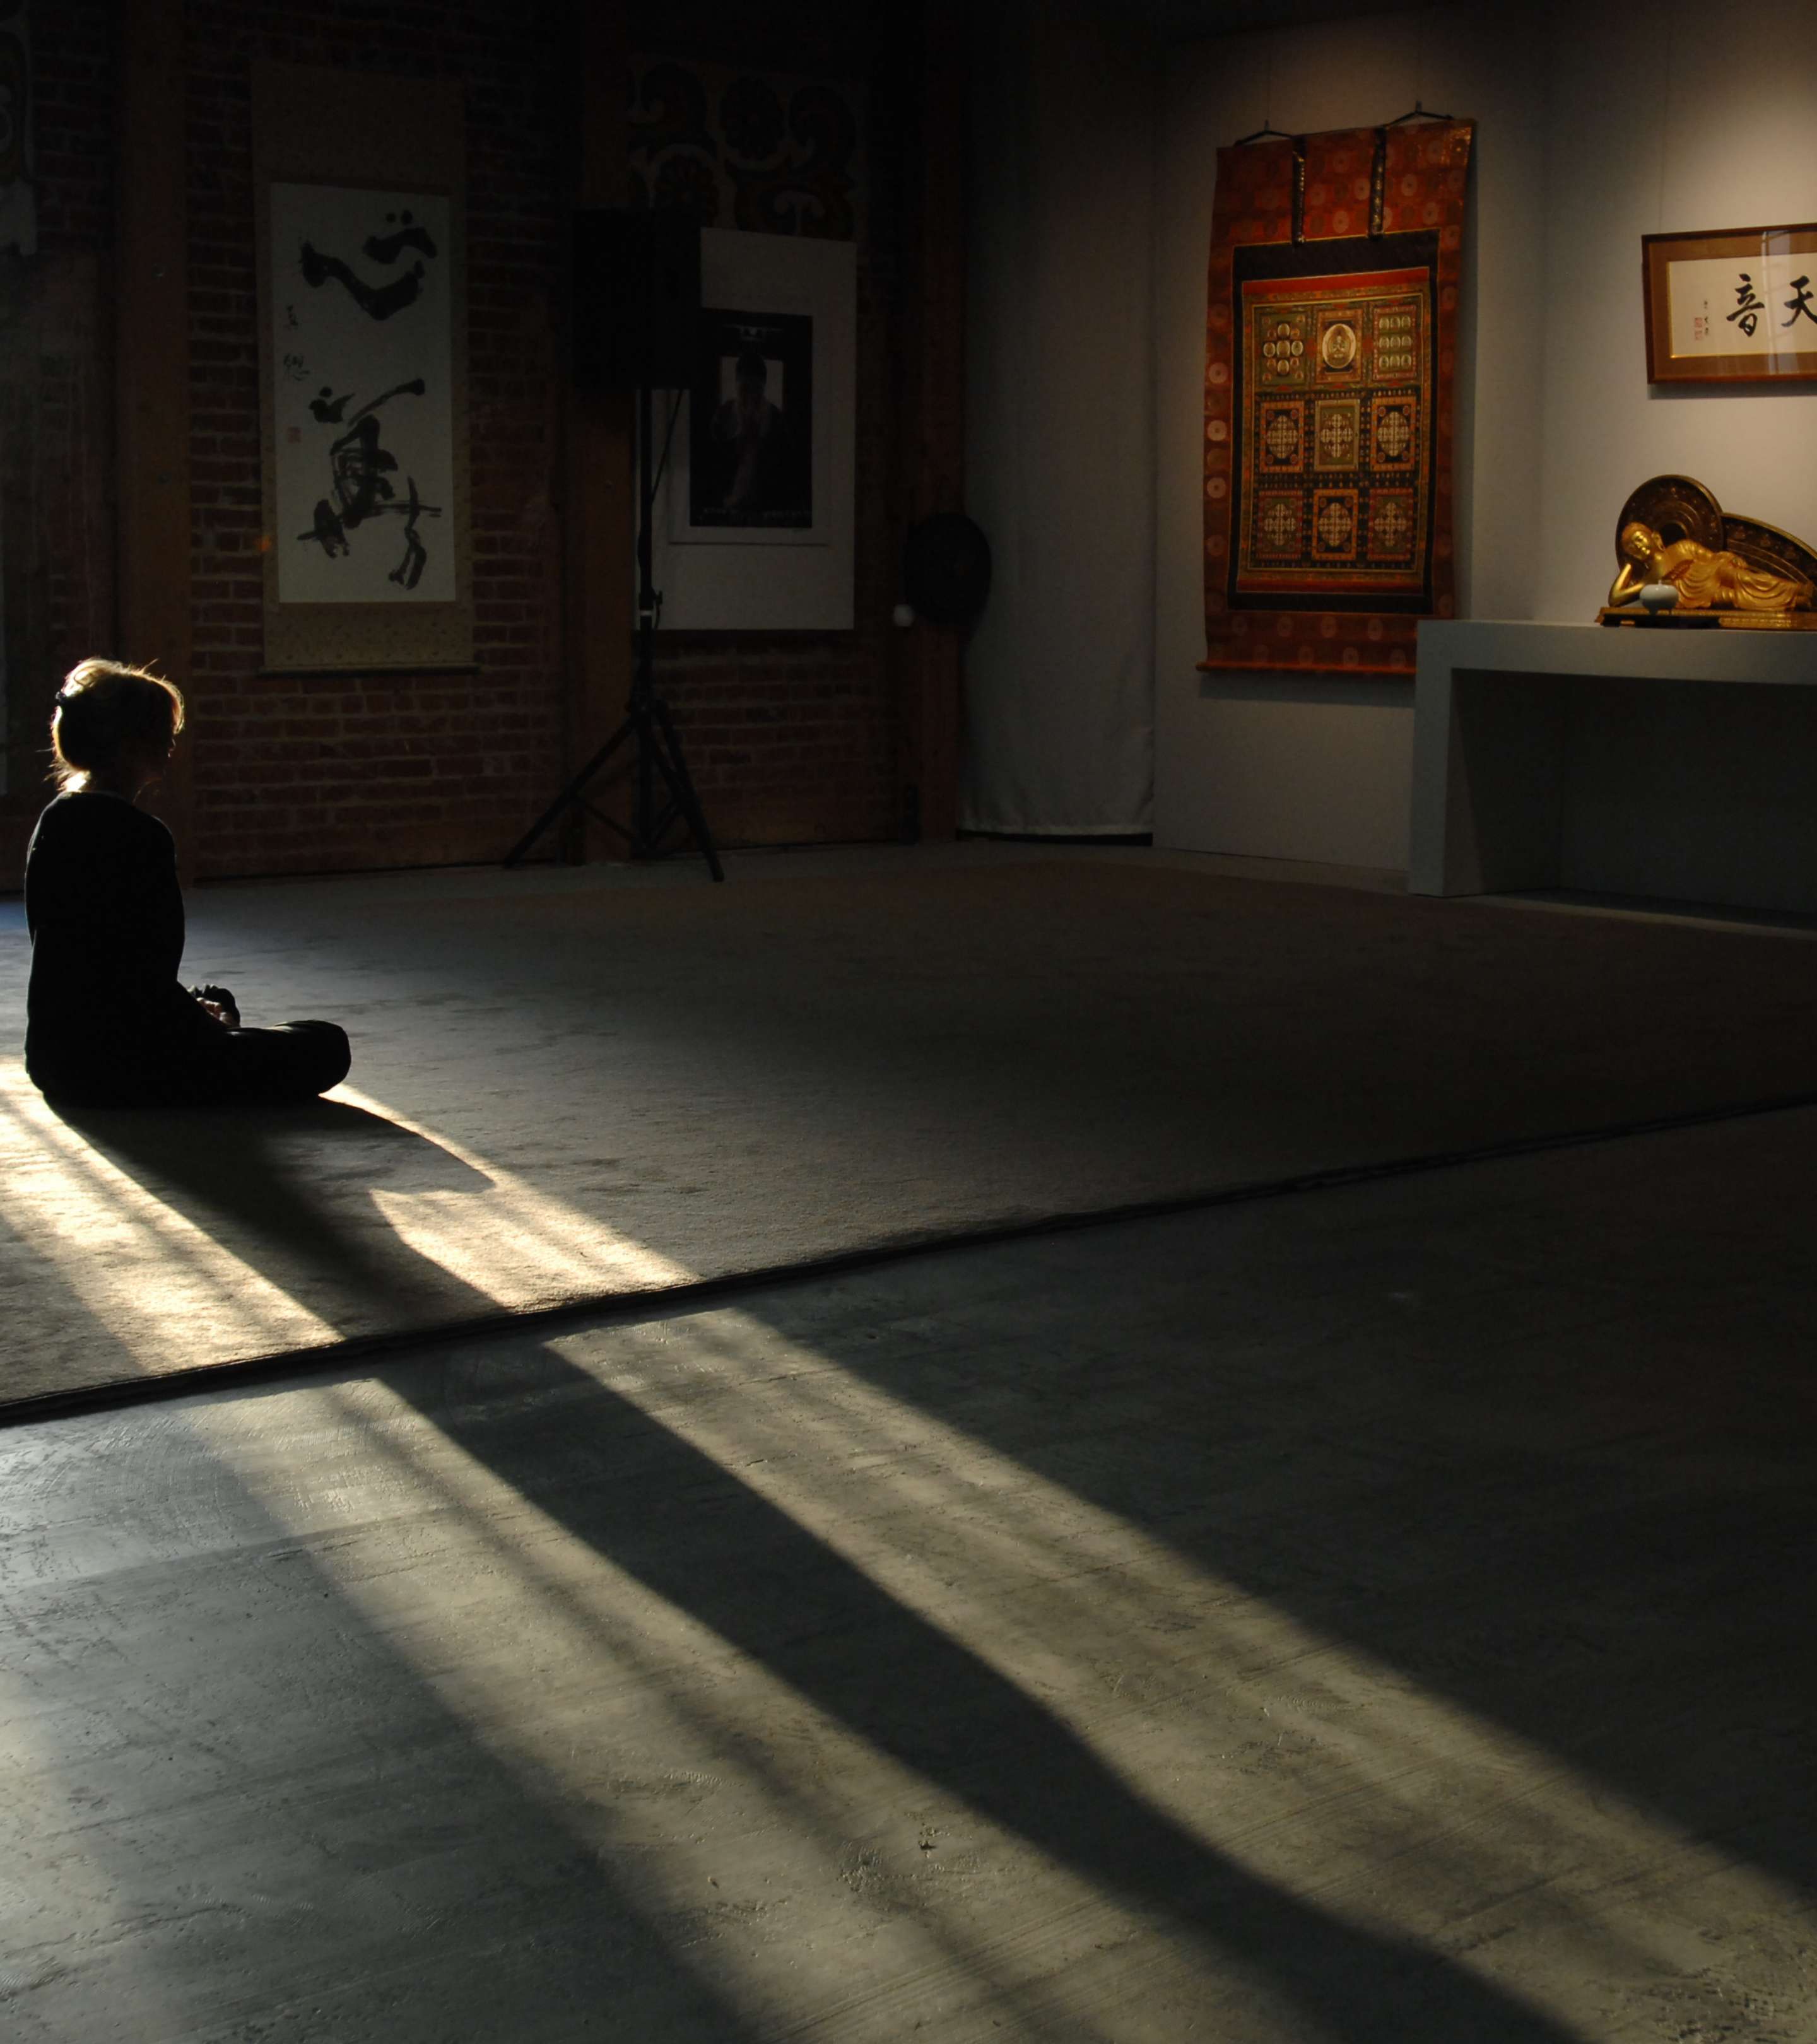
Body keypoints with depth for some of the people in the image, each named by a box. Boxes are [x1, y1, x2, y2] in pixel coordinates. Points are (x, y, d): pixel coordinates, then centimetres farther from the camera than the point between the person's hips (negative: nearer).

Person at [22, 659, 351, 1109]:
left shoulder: (56, 820, 9)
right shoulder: (139, 835, -20)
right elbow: (150, 981, -19)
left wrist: (200, 1012, 16)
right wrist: (217, 1030, 0)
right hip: (117, 1066, -10)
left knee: (215, 1001, 38)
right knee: (326, 1047, -2)